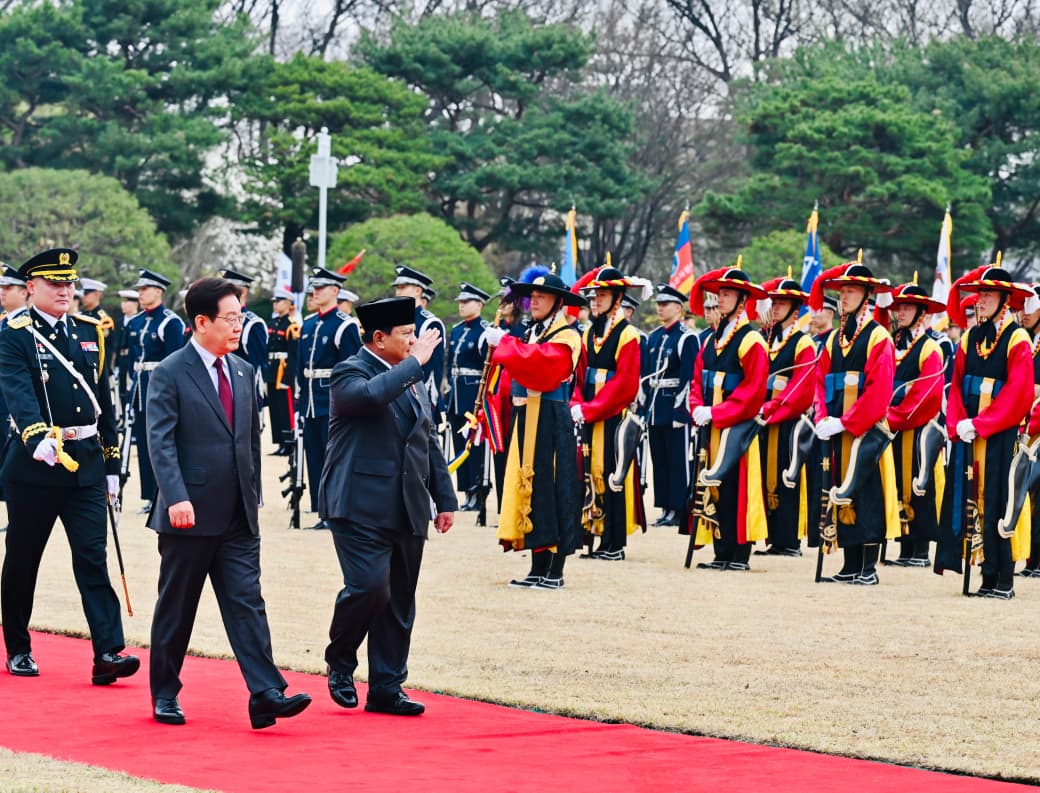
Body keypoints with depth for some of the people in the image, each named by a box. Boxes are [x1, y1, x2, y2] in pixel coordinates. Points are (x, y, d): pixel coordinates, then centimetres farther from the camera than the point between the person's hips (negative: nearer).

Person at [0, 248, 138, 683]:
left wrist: (111, 464, 13)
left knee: (93, 558, -5)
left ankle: (108, 654, -11)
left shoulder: (90, 332, 12)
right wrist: (39, 437, -39)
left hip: (86, 463, 4)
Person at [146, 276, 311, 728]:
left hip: (238, 520, 5)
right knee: (176, 609, 7)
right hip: (191, 516, -5)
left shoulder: (243, 372, 12)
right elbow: (160, 442, -15)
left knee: (247, 603, -4)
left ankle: (266, 695, -11)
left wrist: (253, 497, 18)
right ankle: (164, 695, 20)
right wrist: (177, 498, -26)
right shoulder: (170, 375, -7)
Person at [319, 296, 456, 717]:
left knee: (400, 603, 6)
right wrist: (415, 363, -19)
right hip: (361, 508, -7)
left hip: (408, 510, 7)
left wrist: (445, 499, 20)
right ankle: (339, 661, 7)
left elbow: (429, 443, 23)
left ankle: (386, 688, 12)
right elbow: (372, 395, -30)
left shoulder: (410, 379, 18)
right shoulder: (350, 374, -5)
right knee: (369, 587, -18)